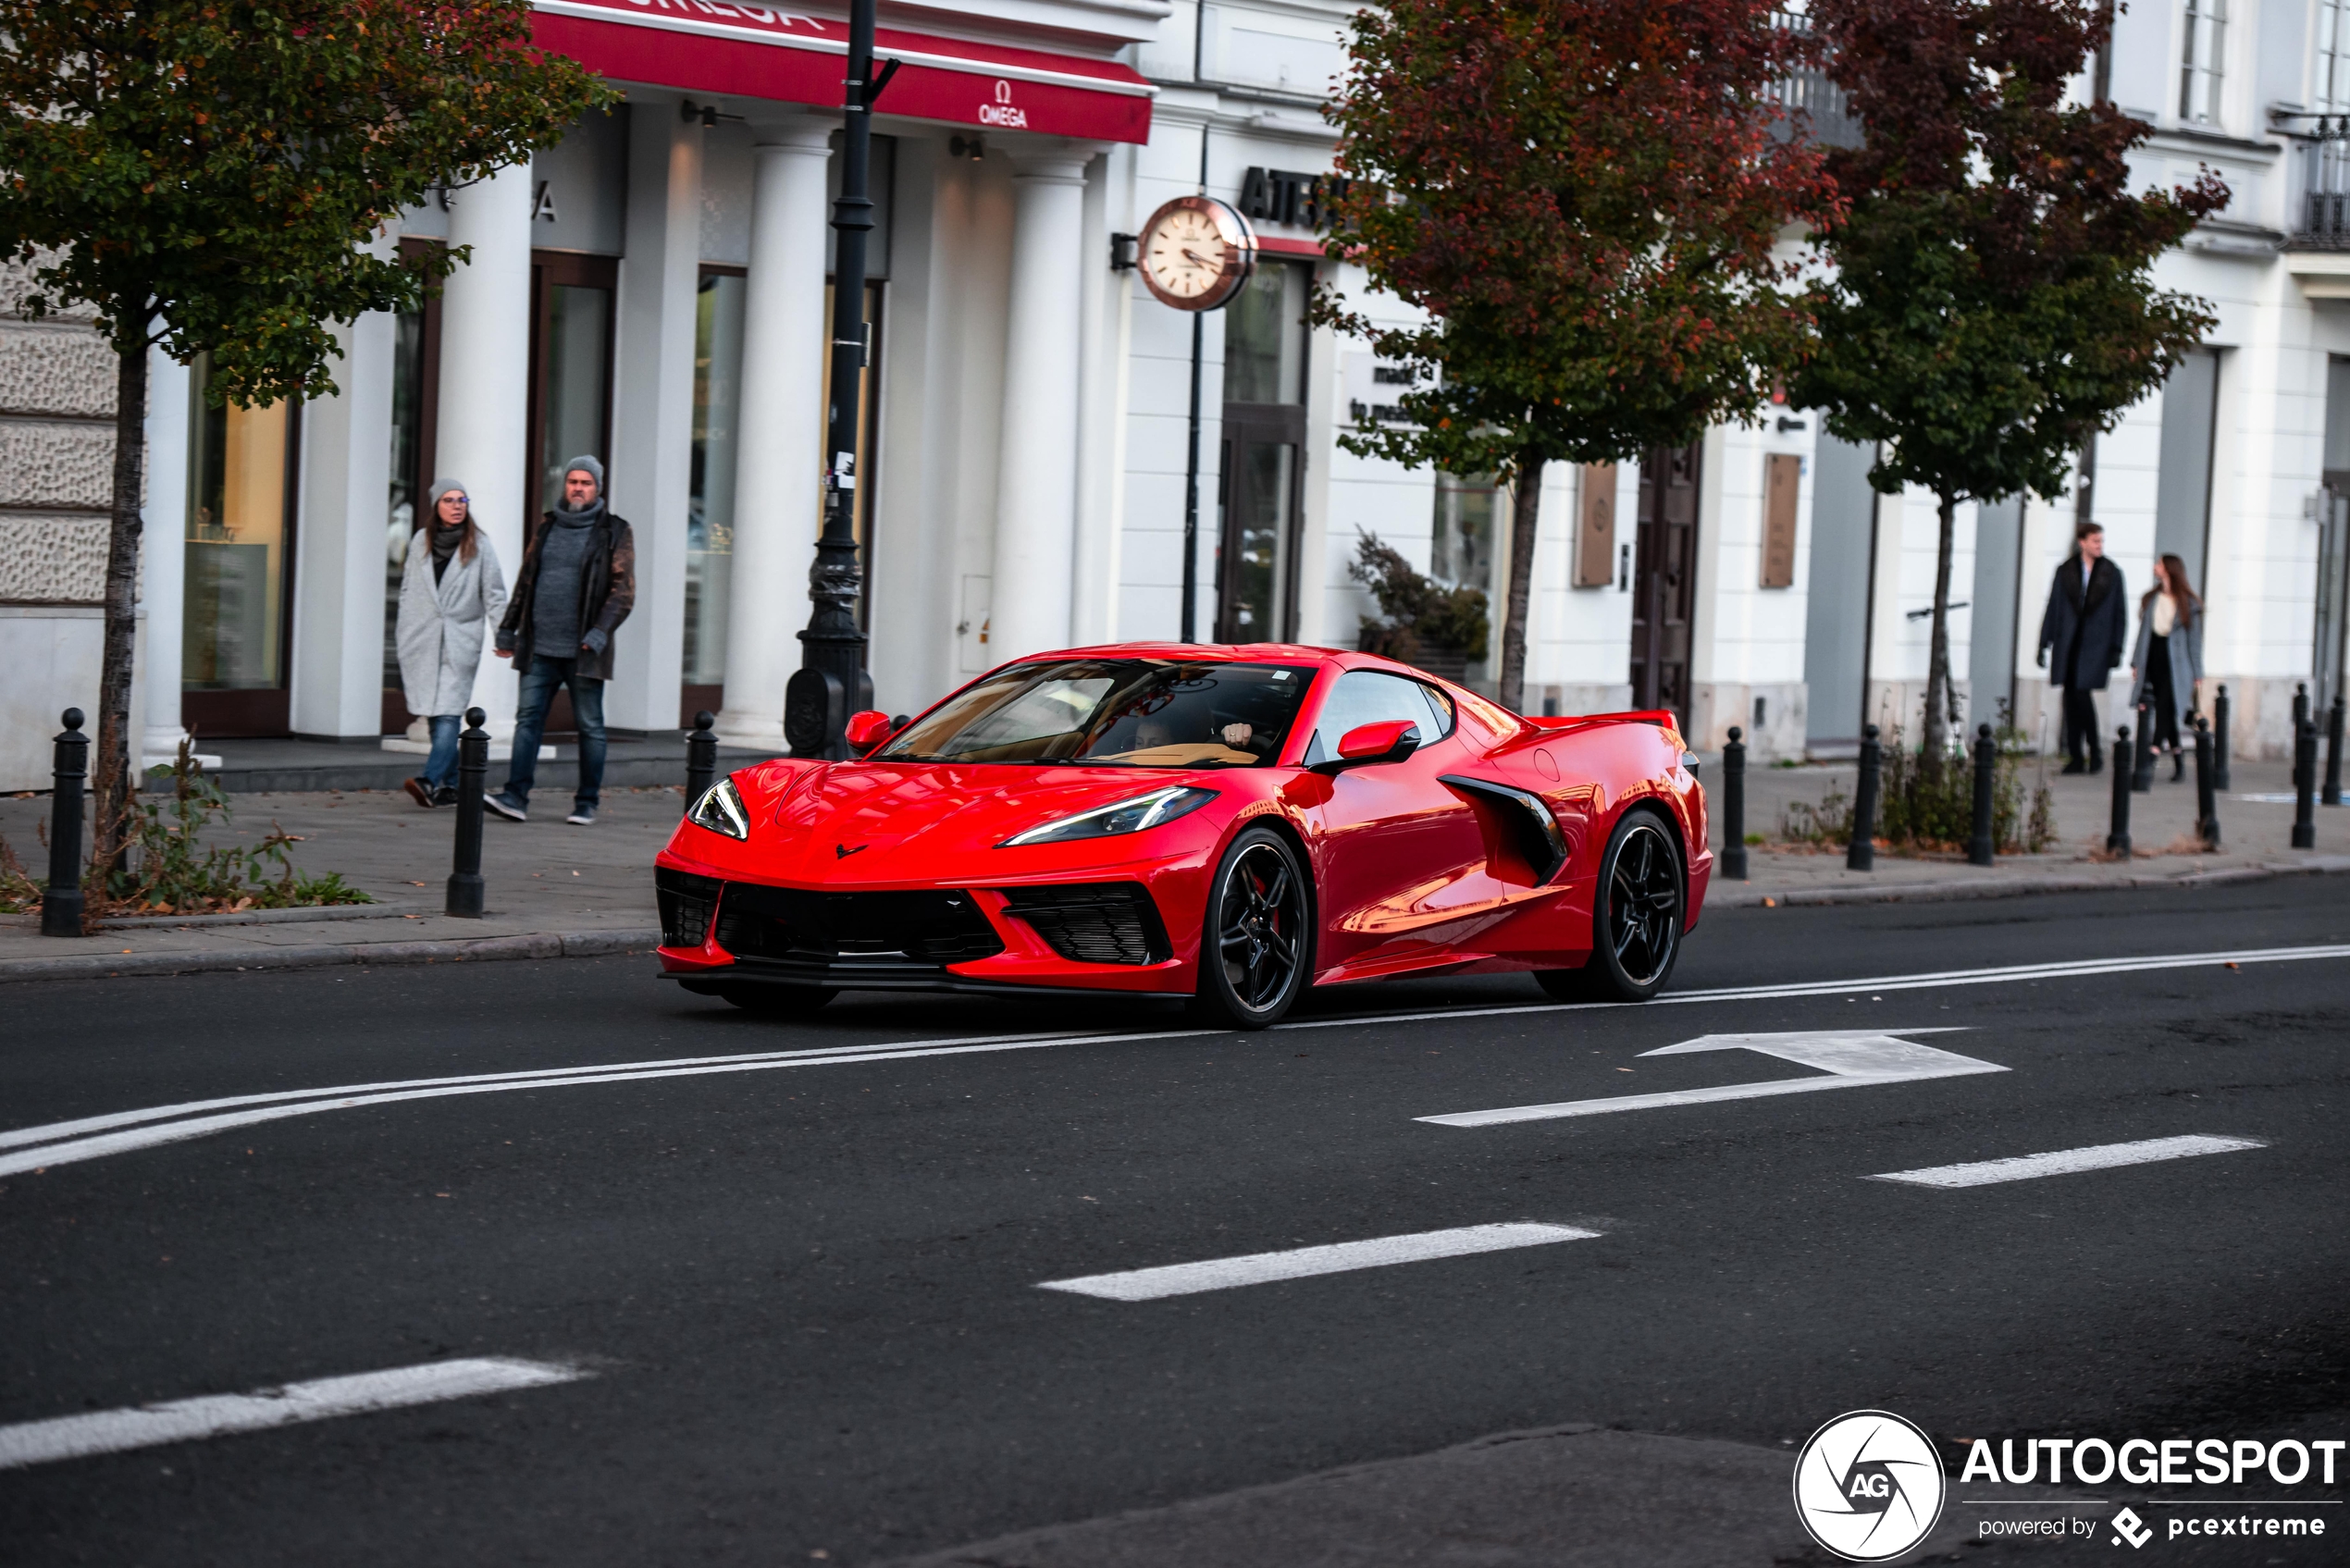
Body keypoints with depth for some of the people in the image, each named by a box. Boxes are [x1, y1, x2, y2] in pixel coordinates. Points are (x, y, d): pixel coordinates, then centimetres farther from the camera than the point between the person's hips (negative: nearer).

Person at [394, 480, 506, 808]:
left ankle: (430, 781, -25)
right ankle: (451, 784, 9)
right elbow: (408, 593, 18)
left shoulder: (479, 546, 4)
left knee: (448, 714, -14)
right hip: (422, 643, 3)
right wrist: (402, 636, 14)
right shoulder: (420, 544, 12)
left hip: (460, 642, -3)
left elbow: (494, 595, 3)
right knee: (433, 716, 2)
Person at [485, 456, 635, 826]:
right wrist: (507, 629, 17)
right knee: (528, 719, -3)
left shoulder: (614, 532, 0)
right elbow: (525, 581, 20)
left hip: (583, 651, -4)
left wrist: (600, 632, -18)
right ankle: (516, 796, -7)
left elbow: (624, 592, -6)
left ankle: (586, 803, 9)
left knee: (589, 726, 2)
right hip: (539, 648, 4)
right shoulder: (547, 526, 14)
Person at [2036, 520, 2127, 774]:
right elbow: (2053, 608, 10)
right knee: (2071, 698, 1)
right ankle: (2075, 757, 7)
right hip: (2068, 645, 2)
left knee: (2082, 694, -14)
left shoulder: (2112, 573, 4)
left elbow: (2120, 613, 6)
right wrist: (2044, 644, 6)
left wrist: (2117, 648, 0)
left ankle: (2095, 750, 4)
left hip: (2095, 645, -2)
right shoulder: (2065, 571, 8)